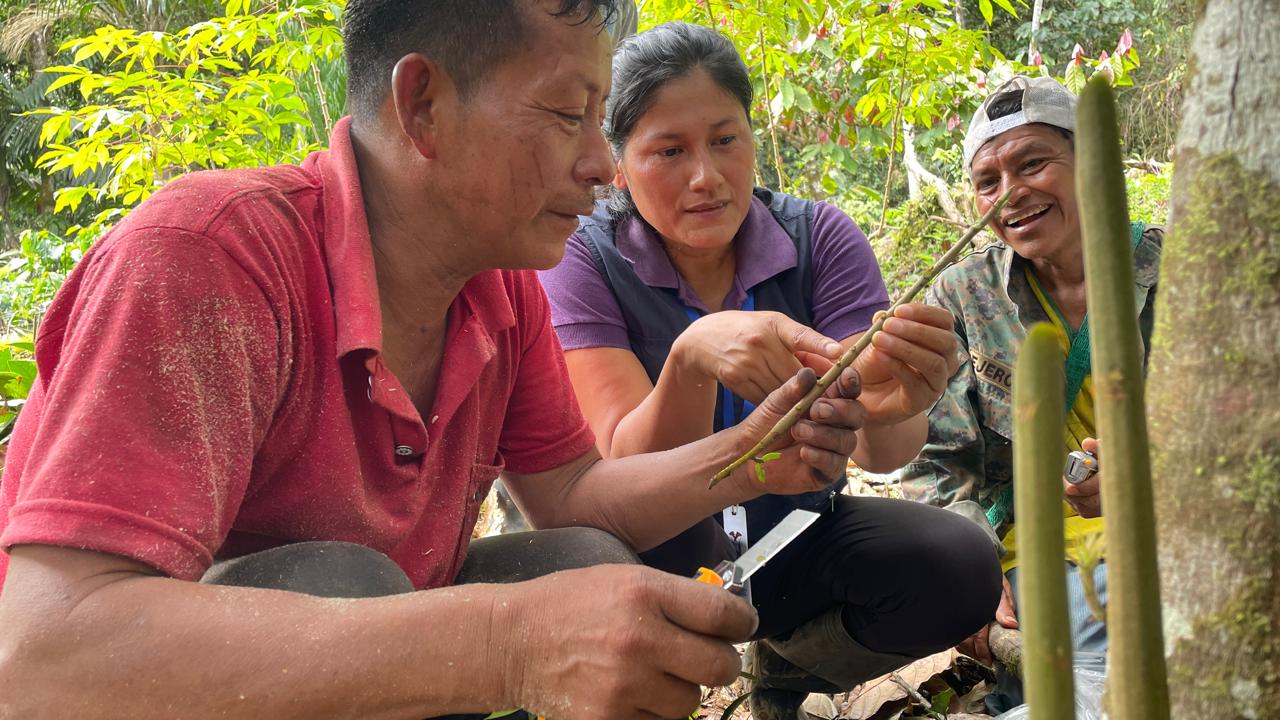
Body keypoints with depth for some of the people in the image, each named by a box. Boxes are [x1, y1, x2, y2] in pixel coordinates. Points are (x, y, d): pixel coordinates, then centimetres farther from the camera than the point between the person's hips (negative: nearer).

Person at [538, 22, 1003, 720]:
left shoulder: (819, 237, -10)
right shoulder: (584, 261, -16)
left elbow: (874, 450, -21)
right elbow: (626, 469, -27)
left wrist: (888, 411, -46)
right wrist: (692, 358, -48)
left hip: (797, 536, 3)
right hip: (664, 555, -3)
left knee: (962, 570, -21)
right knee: (665, 523, -35)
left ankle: (786, 663, 8)